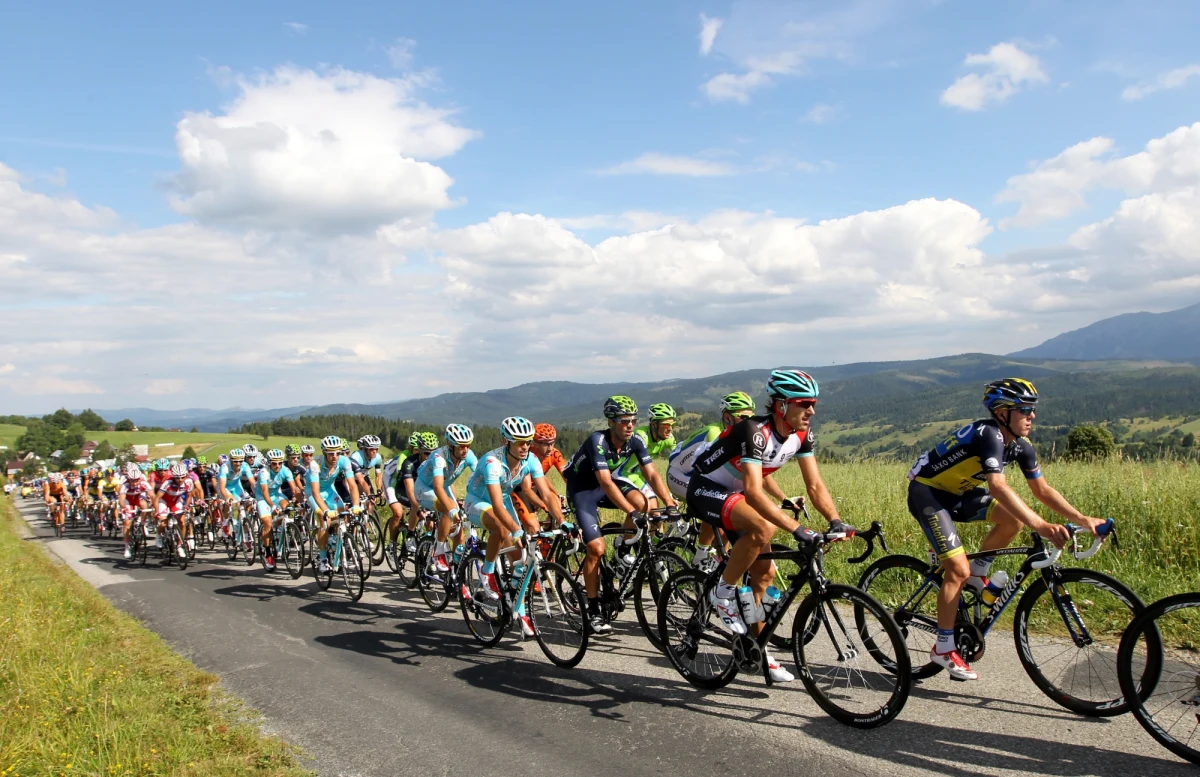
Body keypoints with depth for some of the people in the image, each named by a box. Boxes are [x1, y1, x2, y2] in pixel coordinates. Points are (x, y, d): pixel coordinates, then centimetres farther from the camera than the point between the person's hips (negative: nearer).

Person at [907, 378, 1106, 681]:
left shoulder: (1021, 446, -2)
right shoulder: (989, 435, -28)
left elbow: (1042, 490, 3)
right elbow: (998, 487, -41)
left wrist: (1082, 519, -8)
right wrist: (1040, 525, -48)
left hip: (958, 493, 8)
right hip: (927, 492, -8)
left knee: (1014, 517, -12)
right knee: (959, 570, -14)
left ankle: (978, 574, 11)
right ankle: (943, 649, -2)